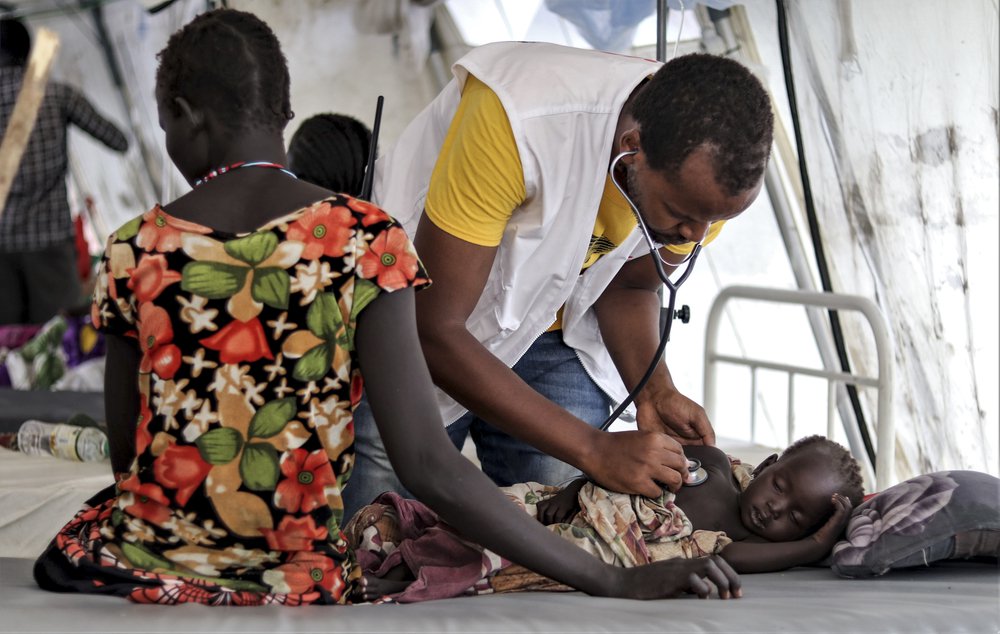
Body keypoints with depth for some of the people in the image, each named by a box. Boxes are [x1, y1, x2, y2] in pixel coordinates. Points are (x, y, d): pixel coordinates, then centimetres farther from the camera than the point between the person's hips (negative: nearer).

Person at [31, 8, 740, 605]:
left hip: (147, 557, 2)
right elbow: (429, 467, -17)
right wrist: (617, 582, -14)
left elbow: (128, 455, 4)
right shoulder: (365, 240, -10)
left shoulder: (136, 253, -5)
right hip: (295, 575, -1)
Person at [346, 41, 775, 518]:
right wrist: (594, 449, -35)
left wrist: (654, 391, -18)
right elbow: (433, 330, -33)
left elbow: (628, 285, 2)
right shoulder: (516, 121, -37)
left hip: (550, 334, 4)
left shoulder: (707, 174, -19)